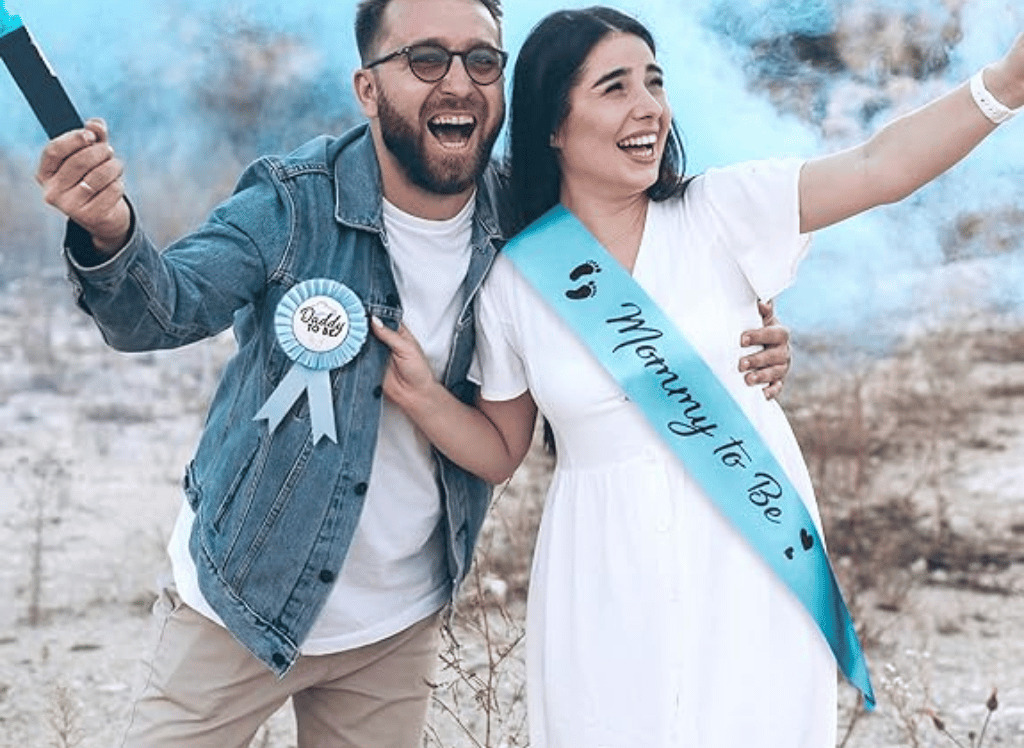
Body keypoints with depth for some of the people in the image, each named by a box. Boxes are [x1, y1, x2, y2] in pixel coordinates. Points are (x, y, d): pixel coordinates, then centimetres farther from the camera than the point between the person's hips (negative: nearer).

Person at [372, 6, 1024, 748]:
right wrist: (421, 394, -8)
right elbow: (501, 451, 10)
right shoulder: (513, 283, 0)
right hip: (609, 597, 1)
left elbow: (880, 168, -17)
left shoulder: (718, 213, -4)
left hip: (751, 573, 0)